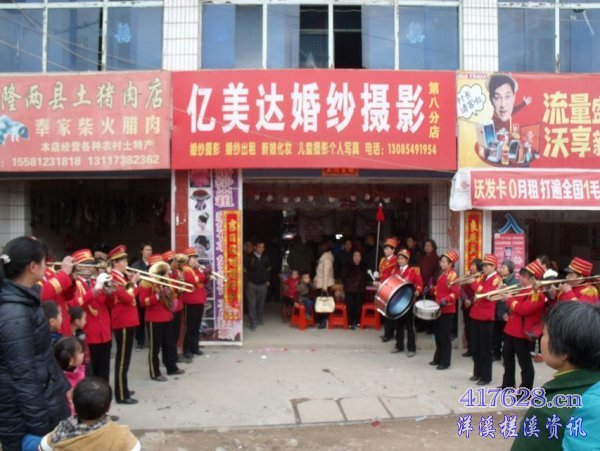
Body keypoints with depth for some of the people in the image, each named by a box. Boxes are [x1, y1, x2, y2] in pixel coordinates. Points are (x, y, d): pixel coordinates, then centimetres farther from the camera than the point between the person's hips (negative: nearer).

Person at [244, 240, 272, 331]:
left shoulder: (266, 257, 3)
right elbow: (244, 270, -1)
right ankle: (253, 323, 1)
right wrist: (248, 280, -6)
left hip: (263, 284, 3)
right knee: (252, 304, -4)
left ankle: (259, 319, 29)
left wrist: (267, 280, 12)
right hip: (252, 284, -3)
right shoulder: (248, 257, -7)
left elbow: (268, 269, 15)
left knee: (261, 303, 11)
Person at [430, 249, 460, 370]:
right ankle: (438, 358, 28)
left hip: (447, 310, -9)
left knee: (445, 336, -2)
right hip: (440, 309, 9)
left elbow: (455, 293, -25)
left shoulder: (452, 275, -16)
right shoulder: (443, 274, 12)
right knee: (438, 335, 16)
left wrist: (445, 300, -36)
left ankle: (445, 362, 6)